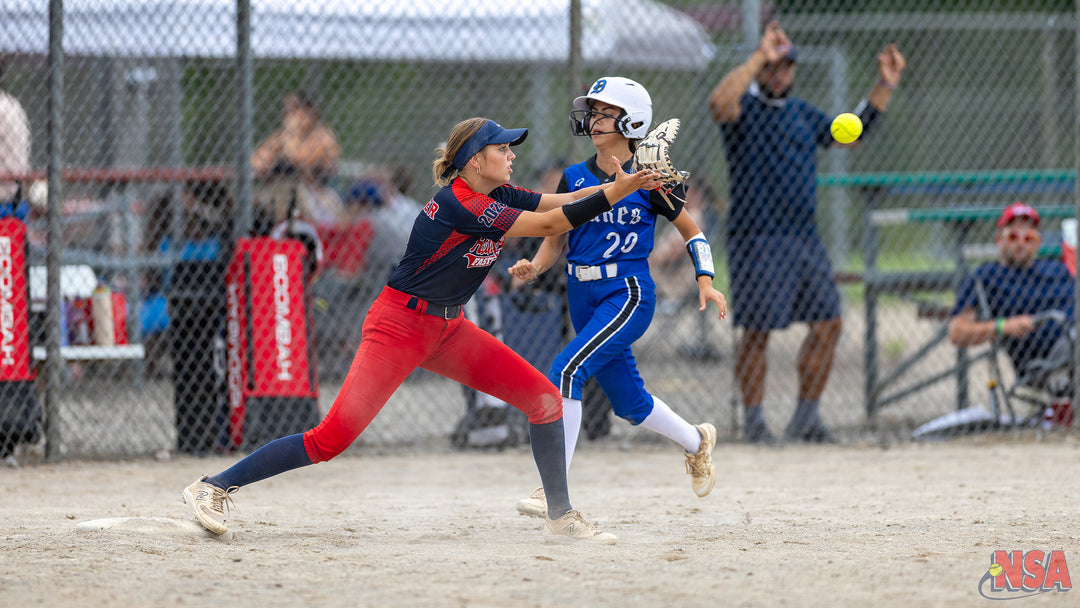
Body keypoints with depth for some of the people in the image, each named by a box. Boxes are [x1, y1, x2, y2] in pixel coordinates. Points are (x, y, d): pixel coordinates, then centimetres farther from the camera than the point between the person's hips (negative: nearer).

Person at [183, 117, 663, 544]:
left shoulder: (497, 197, 4)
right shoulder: (460, 204, -23)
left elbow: (564, 202, 1)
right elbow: (549, 224, -25)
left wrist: (626, 184, -12)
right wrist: (618, 192, -24)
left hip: (446, 328, 9)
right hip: (398, 327, -9)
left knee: (543, 397, -1)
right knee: (333, 438, -16)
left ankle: (562, 515, 11)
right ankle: (214, 488, -7)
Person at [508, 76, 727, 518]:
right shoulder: (574, 179, 8)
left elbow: (691, 230, 6)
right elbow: (555, 238, 11)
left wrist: (705, 281, -6)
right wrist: (535, 266, -9)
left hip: (628, 294, -6)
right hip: (583, 298, 6)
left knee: (566, 371, -23)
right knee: (629, 402, 15)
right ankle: (696, 441, 44)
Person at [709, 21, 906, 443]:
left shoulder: (802, 114, 17)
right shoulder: (744, 108, -4)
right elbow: (719, 103, -28)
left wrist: (884, 87, 16)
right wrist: (759, 58, -31)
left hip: (804, 236, 7)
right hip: (757, 238, -7)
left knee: (827, 322, 4)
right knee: (757, 330, -5)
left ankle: (806, 418, 14)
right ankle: (754, 420, 5)